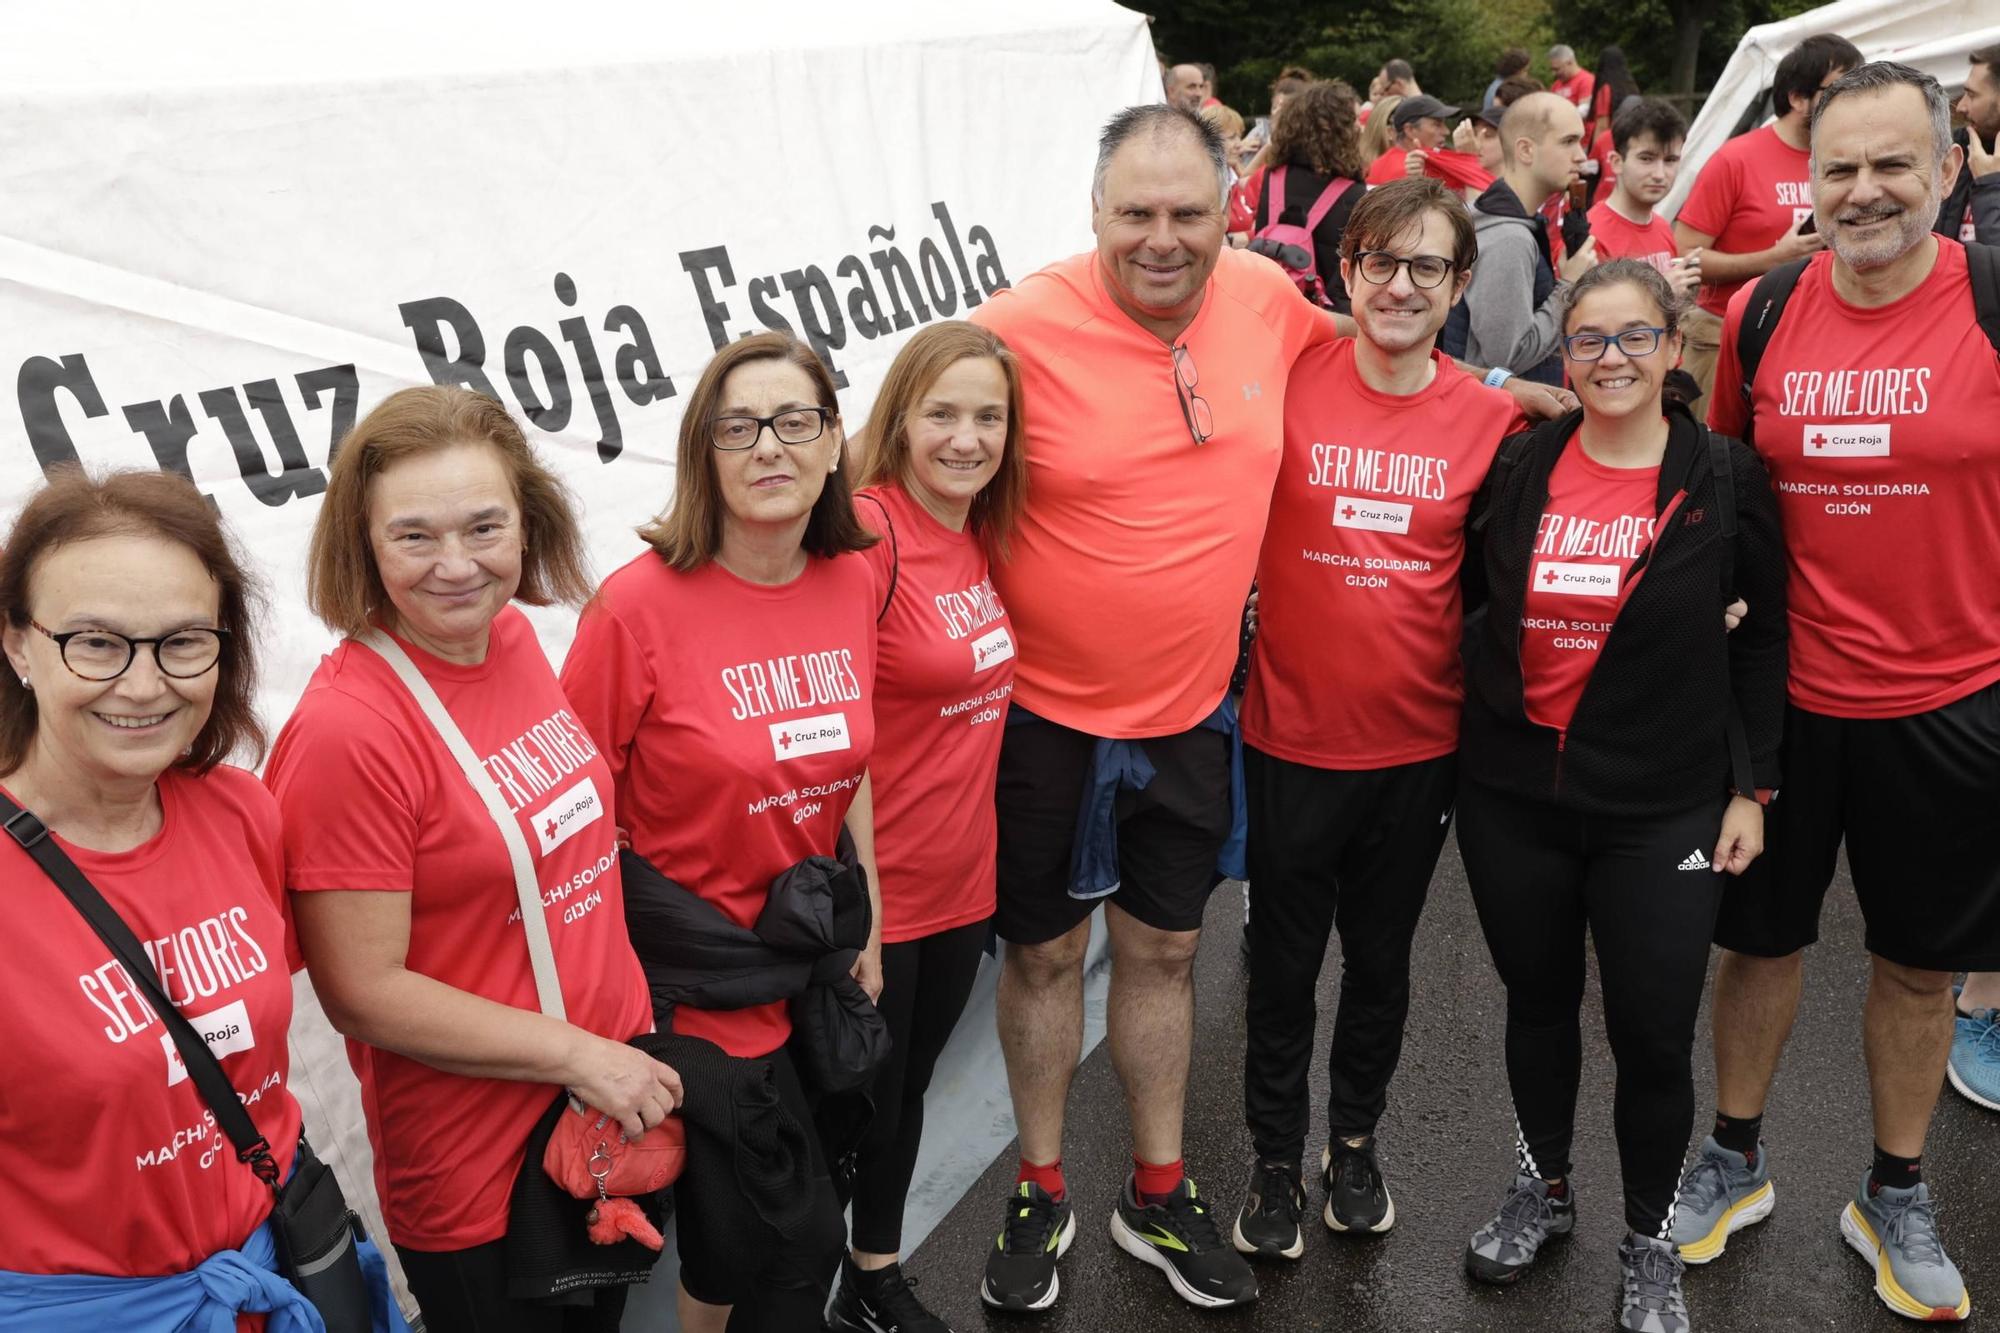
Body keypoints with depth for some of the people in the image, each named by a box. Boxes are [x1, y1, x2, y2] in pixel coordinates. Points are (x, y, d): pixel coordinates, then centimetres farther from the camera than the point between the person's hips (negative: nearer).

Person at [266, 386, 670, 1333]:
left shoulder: (515, 639, -3)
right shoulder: (348, 729, -24)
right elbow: (363, 992, -21)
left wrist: (633, 1048, 9)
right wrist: (576, 1055, -18)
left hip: (621, 1093, 7)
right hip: (478, 1177, -6)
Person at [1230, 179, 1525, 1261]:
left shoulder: (1492, 417, -3)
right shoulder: (1289, 382, -9)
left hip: (1419, 742, 2)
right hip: (1292, 734, -2)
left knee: (1381, 956, 19)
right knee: (1284, 961, 13)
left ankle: (1355, 1141, 42)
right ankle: (1274, 1160, 34)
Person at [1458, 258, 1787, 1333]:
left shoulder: (1726, 481, -3)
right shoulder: (1515, 468, 0)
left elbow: (1762, 638, 2)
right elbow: (1471, 605, 12)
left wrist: (1752, 787, -1)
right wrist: (1469, 716, 4)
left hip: (1664, 808, -2)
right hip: (1510, 792, 2)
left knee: (1654, 1033, 2)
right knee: (1537, 1000, 16)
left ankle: (1649, 1241, 26)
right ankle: (1543, 1187, 39)